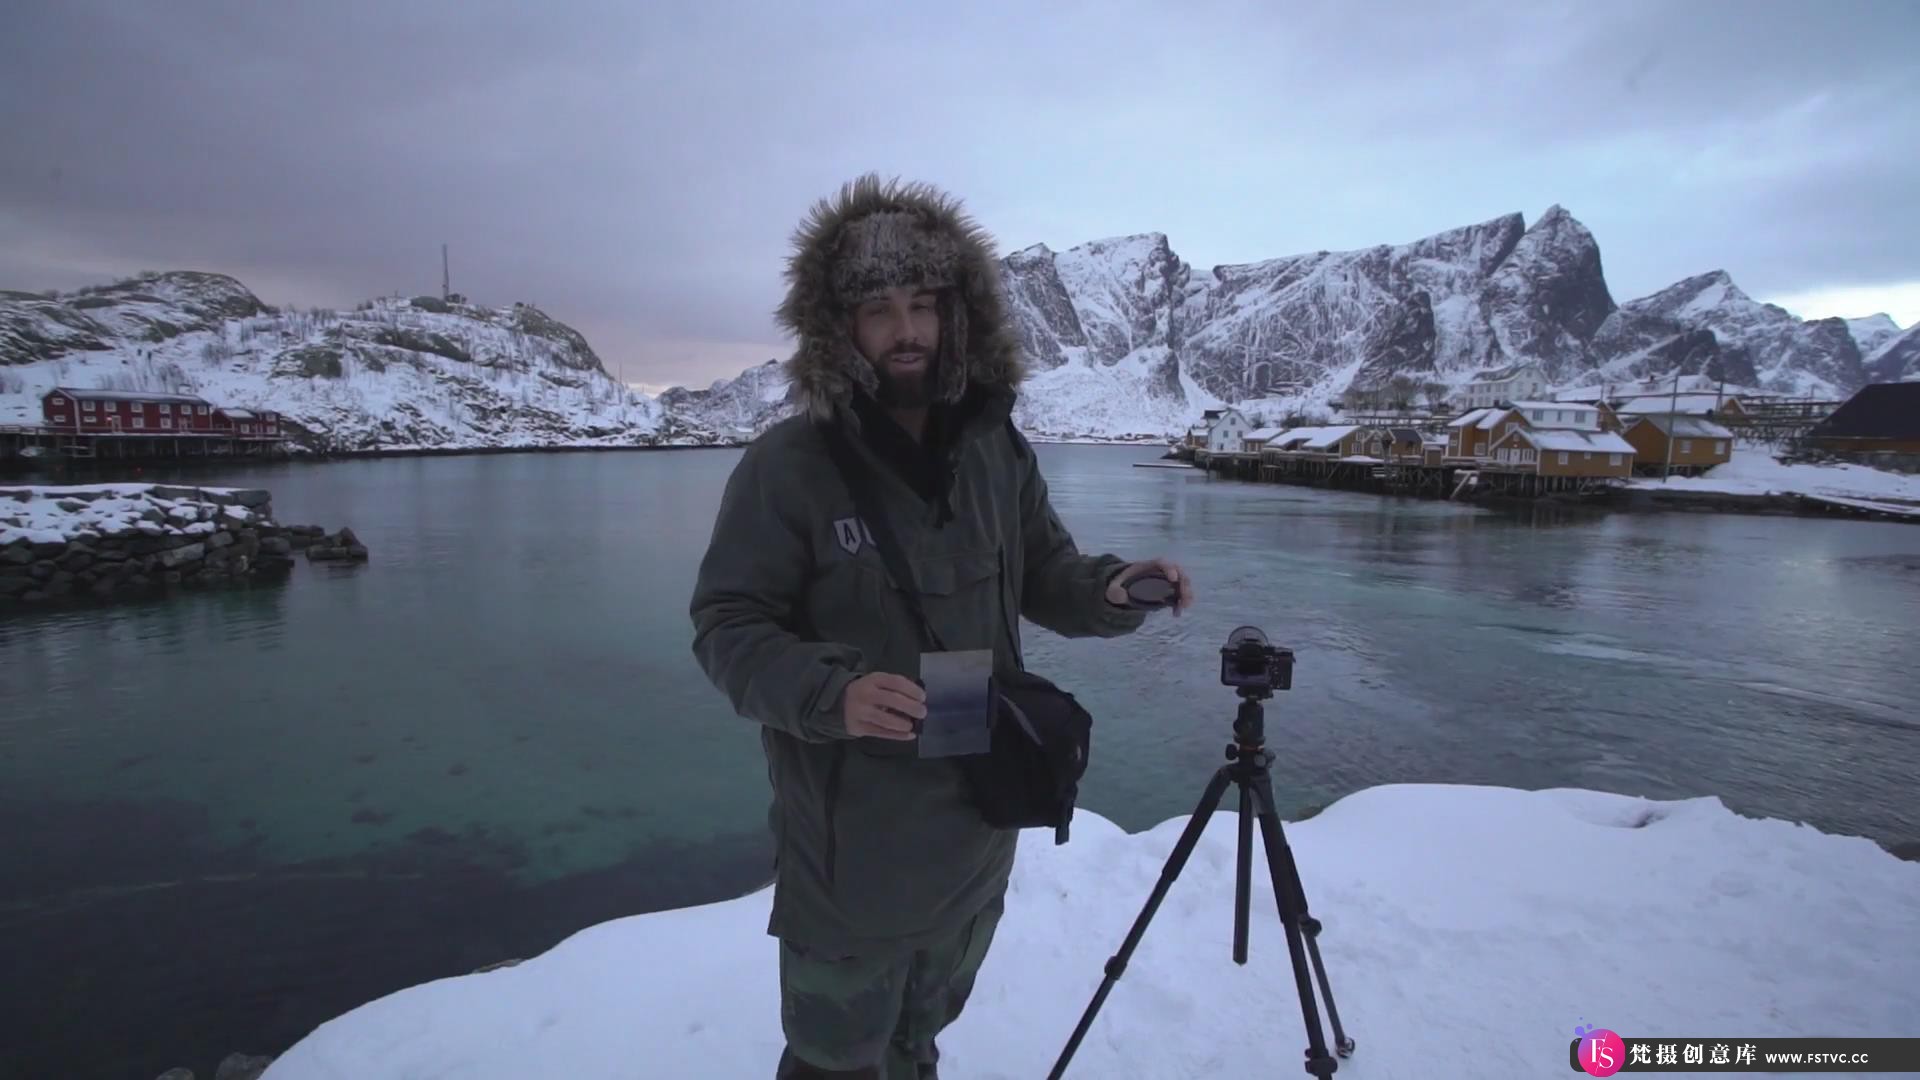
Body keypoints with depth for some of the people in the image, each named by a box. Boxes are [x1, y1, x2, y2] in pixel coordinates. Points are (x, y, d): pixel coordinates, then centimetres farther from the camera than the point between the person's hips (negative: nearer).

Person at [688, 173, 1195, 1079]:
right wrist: (829, 691, -34)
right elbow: (727, 629, -15)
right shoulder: (786, 464, -16)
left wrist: (1112, 588, -15)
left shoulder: (997, 448, -2)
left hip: (978, 823, 5)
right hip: (851, 835, -4)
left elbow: (1044, 580, 7)